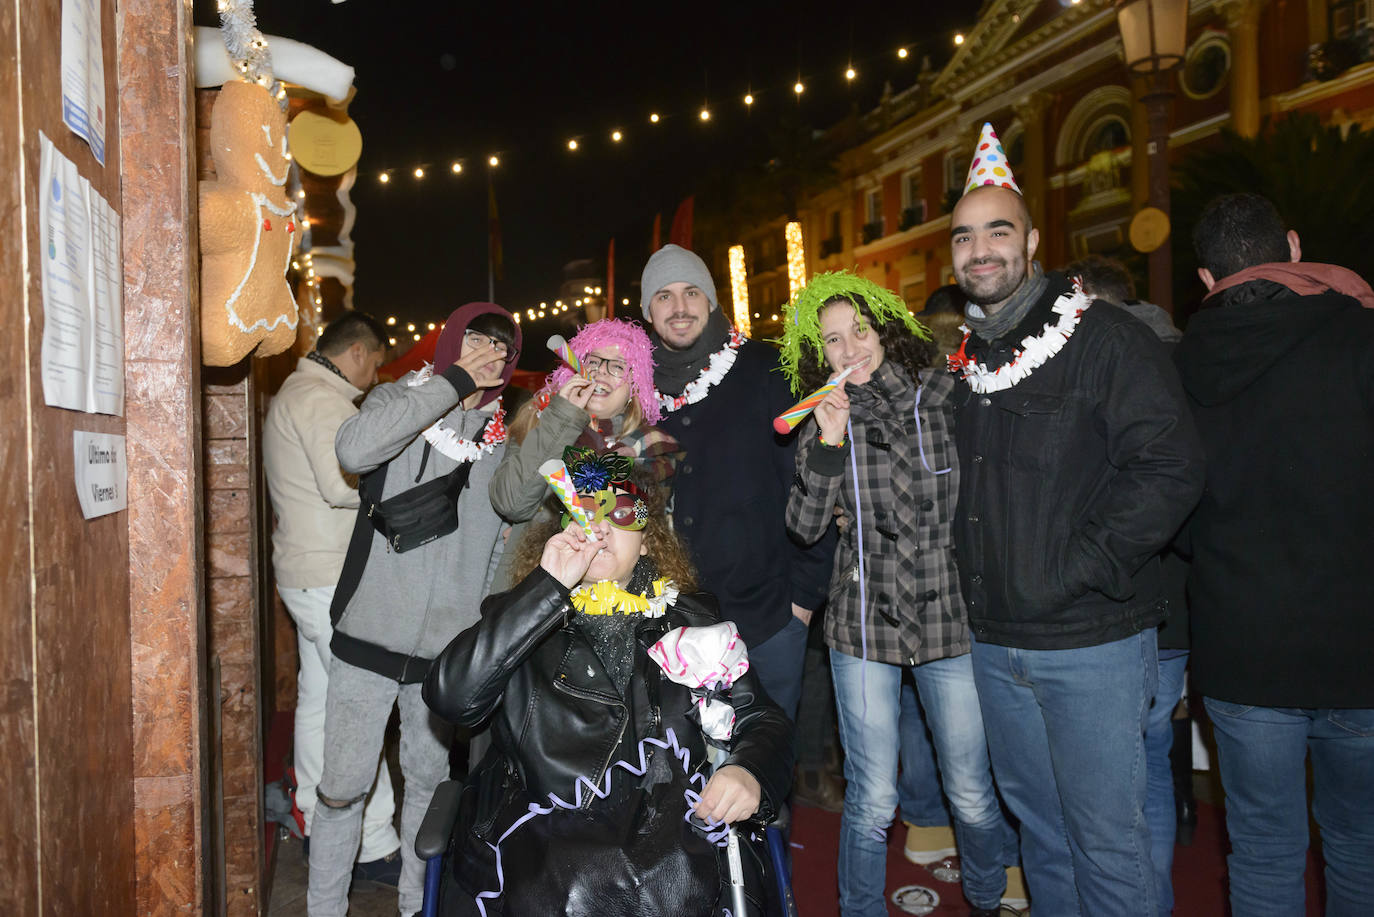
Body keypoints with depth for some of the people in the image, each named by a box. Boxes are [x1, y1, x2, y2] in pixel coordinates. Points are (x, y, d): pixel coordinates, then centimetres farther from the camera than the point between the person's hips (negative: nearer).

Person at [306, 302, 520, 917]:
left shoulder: (504, 439, 9)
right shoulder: (407, 398, 0)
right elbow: (354, 450, -24)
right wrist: (454, 381, -18)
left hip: (449, 647, 3)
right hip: (371, 636, -2)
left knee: (429, 781, 14)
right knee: (343, 788, 2)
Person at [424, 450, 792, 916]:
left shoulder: (690, 619, 14)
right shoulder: (521, 617, 10)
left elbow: (760, 718, 16)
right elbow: (449, 697, -8)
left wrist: (750, 772, -8)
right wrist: (548, 587, -11)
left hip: (676, 841, 2)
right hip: (541, 847, -2)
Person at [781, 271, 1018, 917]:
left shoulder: (945, 398, -2)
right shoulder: (824, 419, 2)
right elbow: (805, 526, -7)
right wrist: (830, 441, -16)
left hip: (950, 618, 0)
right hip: (864, 625, 0)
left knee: (972, 795, 11)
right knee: (872, 801, 6)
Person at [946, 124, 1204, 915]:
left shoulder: (1106, 338, -10)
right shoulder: (964, 357, 10)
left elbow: (1171, 469, -17)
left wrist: (1079, 571, -19)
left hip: (1093, 643, -6)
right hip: (996, 642, 6)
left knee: (1107, 838, 4)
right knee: (1037, 822, 20)